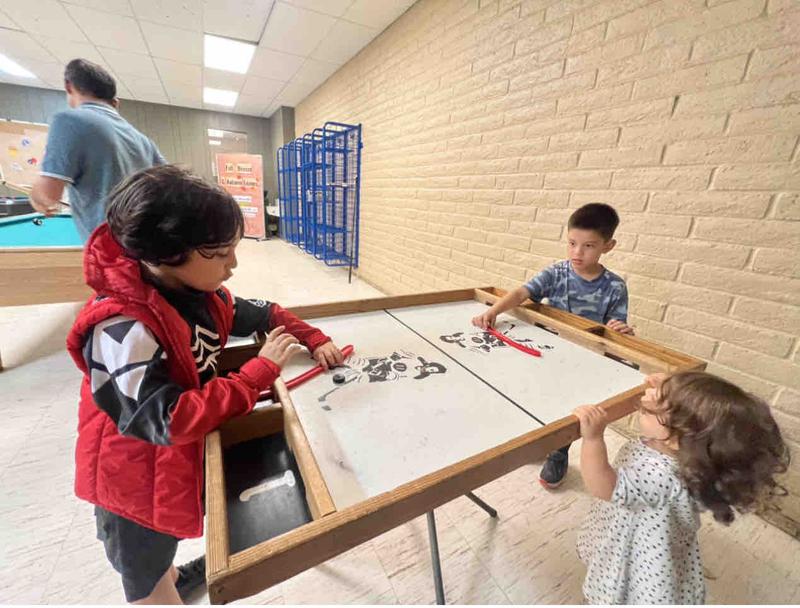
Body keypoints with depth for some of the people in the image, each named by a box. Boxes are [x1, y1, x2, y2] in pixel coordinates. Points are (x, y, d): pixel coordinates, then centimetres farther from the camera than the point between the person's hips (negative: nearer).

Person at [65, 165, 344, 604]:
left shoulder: (199, 293, -12)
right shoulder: (122, 328, -35)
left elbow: (262, 314, 1)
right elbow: (169, 420, -36)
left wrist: (314, 340, -10)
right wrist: (260, 371, -32)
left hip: (188, 452, 7)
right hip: (137, 473, -7)